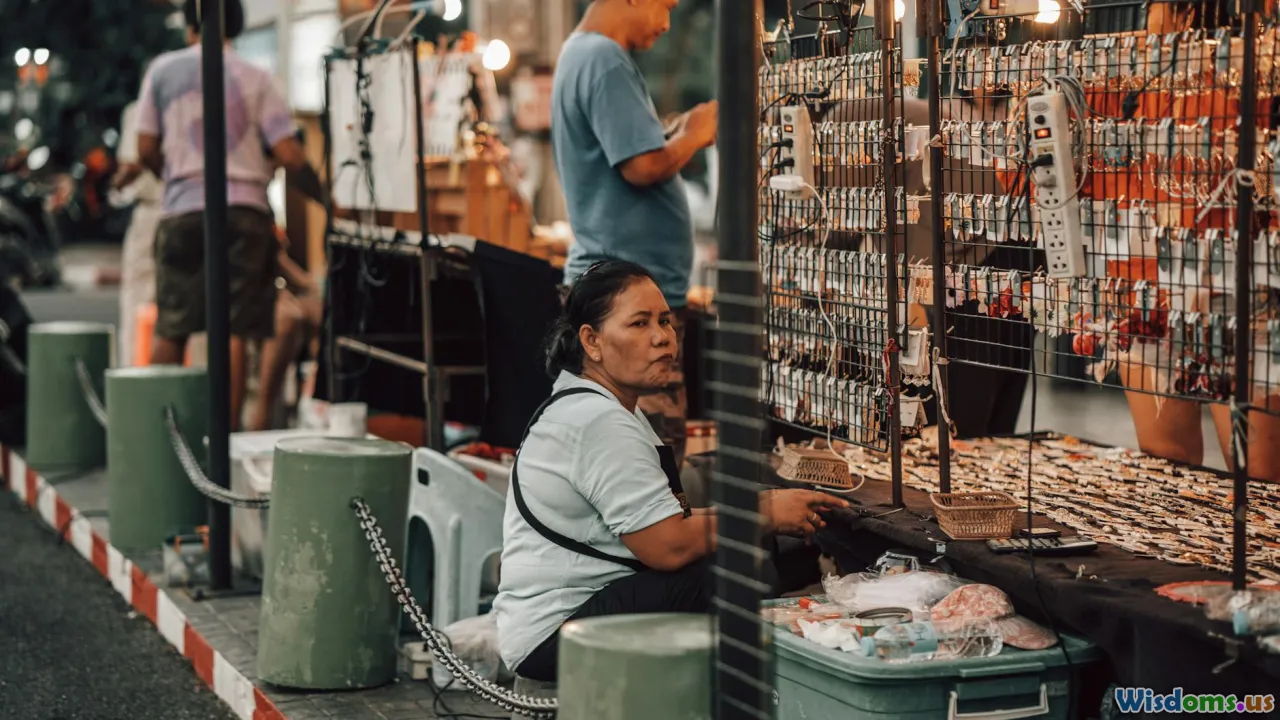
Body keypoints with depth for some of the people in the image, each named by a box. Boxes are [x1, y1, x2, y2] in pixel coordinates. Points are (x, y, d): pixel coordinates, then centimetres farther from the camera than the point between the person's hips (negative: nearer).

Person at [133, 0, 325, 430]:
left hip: (183, 210, 1)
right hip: (244, 209, -1)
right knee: (234, 331, -1)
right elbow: (289, 156, -4)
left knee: (171, 330, 8)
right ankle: (227, 432, -2)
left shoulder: (163, 69, 6)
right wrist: (324, 196, 9)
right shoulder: (254, 78, 4)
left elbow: (146, 150, 5)